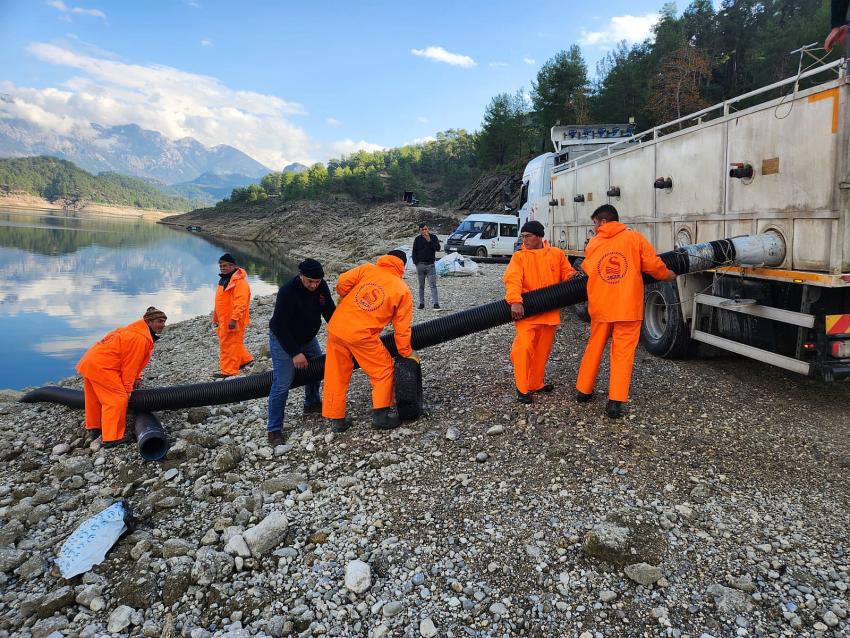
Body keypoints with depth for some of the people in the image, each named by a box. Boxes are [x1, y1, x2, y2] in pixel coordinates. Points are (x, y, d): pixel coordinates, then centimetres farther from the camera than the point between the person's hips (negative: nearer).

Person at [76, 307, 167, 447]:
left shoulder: (133, 331, 16)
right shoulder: (140, 339, -18)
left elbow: (129, 362, 21)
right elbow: (129, 365, -16)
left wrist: (136, 378, 16)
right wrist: (127, 389, -9)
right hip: (101, 367, -11)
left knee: (95, 398, 25)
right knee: (117, 399, -9)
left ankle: (93, 427, 43)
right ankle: (111, 438, -10)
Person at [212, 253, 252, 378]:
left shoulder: (239, 281, -18)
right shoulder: (224, 279, 14)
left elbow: (240, 302, -25)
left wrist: (234, 319, -29)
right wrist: (216, 318, 24)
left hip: (232, 321, -10)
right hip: (223, 319, 10)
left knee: (229, 344, -2)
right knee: (229, 343, 19)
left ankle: (228, 370, 7)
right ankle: (245, 359, 32)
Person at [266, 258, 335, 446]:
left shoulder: (321, 286, -13)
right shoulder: (287, 292, -32)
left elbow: (330, 311, -1)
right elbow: (279, 327, -29)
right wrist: (295, 353, -30)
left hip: (307, 338, 7)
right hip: (283, 340, -7)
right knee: (282, 384, -12)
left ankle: (312, 404, 43)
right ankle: (274, 430, -4)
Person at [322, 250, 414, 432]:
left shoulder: (367, 269, 7)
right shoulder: (403, 291, 2)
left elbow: (342, 282, -4)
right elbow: (402, 327, 2)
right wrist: (406, 353, 12)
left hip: (336, 327, 4)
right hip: (361, 336, -4)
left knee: (336, 374, 16)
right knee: (383, 370, 16)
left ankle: (336, 418, 25)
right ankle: (380, 415, 16)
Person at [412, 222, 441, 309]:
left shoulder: (433, 237, 3)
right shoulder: (417, 239, 4)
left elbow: (438, 248, -9)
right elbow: (414, 252, 7)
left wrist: (429, 241, -17)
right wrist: (416, 262, -4)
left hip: (430, 264, -1)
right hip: (420, 265, 1)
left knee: (433, 285, -7)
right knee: (421, 286, 8)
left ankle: (436, 303, -9)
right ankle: (421, 303, 14)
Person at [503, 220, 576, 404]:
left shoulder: (557, 254, 7)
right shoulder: (519, 257, -1)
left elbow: (566, 272, 18)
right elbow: (512, 279, -15)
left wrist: (572, 276, -8)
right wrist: (515, 301, -30)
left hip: (549, 312, 3)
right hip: (526, 311, -3)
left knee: (542, 350, 13)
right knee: (524, 347, -15)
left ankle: (536, 383, 30)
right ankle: (522, 389, -2)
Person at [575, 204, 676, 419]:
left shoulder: (593, 243, 4)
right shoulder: (635, 238, -1)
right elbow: (653, 265, -3)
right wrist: (667, 275, 17)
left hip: (600, 307, 3)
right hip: (628, 307, -2)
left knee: (594, 348, 17)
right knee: (623, 353, 1)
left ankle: (583, 390, 27)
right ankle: (615, 401, -3)